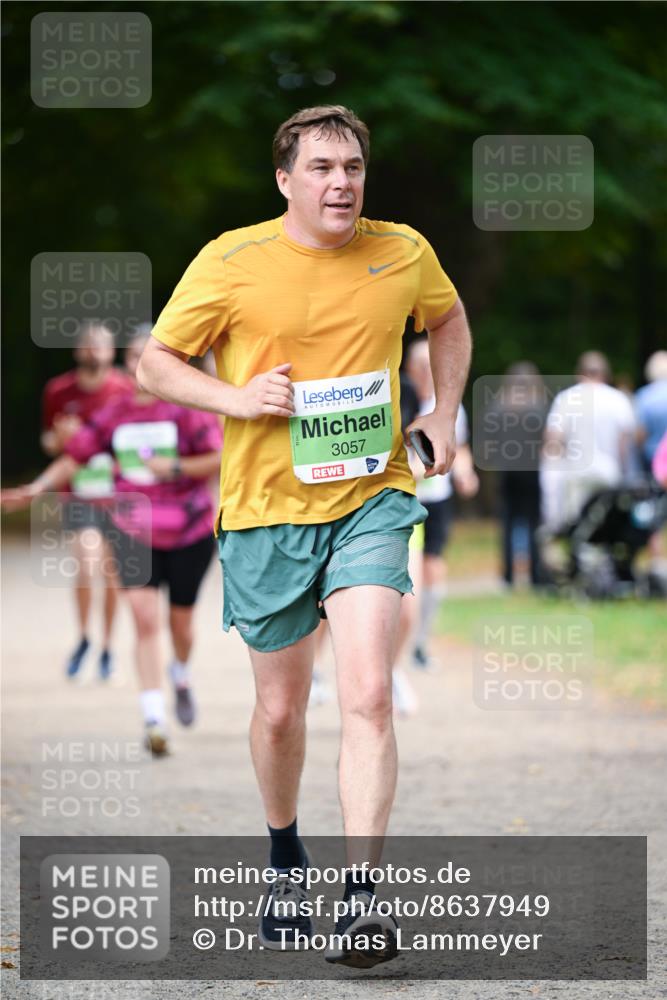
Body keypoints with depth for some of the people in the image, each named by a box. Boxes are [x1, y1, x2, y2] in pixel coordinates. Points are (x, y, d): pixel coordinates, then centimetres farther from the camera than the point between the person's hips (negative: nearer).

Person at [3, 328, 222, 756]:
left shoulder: (188, 407, -7)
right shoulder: (114, 414, 4)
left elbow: (219, 457, -11)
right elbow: (75, 457, 7)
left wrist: (174, 468, -20)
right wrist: (37, 488, -4)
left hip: (189, 531, -2)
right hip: (134, 529, 2)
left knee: (180, 621, 10)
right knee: (145, 619, -13)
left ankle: (182, 676, 46)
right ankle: (155, 720, -14)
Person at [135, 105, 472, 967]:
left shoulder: (404, 253, 1)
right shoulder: (230, 263, -7)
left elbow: (448, 320, 23)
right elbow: (154, 363, 1)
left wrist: (444, 415, 11)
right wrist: (237, 398, -16)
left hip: (370, 500, 0)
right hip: (266, 509, 0)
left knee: (367, 693, -18)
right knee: (280, 709, 11)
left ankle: (361, 898, -19)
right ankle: (284, 857, 39)